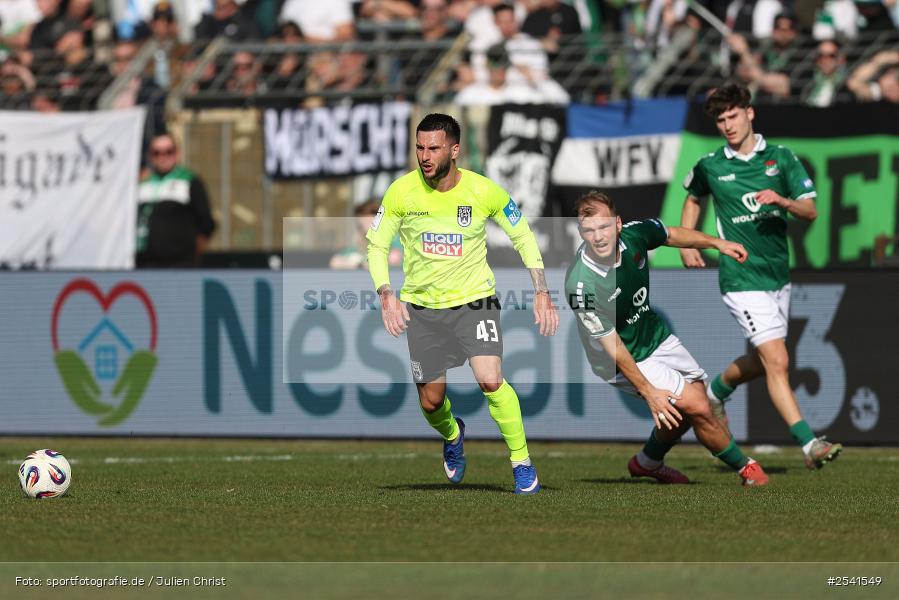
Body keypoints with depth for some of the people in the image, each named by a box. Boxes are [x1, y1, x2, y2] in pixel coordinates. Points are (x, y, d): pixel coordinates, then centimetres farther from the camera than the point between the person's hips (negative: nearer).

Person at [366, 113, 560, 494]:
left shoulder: (485, 192, -13)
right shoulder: (401, 192, -12)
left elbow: (523, 237, 2)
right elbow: (377, 245, 1)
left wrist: (542, 294, -5)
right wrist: (386, 295, -13)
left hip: (474, 299, -2)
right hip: (421, 305, 2)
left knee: (491, 381, -22)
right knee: (431, 402, 7)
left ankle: (522, 460, -3)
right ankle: (452, 435, 44)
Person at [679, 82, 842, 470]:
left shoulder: (780, 158, 1)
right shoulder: (709, 166, -1)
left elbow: (810, 210, -2)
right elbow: (693, 198, 21)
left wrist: (782, 201, -21)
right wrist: (686, 244, 12)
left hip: (778, 274, 4)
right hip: (742, 277, -4)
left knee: (760, 363, 17)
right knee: (777, 361, -15)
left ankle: (716, 391, 48)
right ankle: (809, 444, -18)